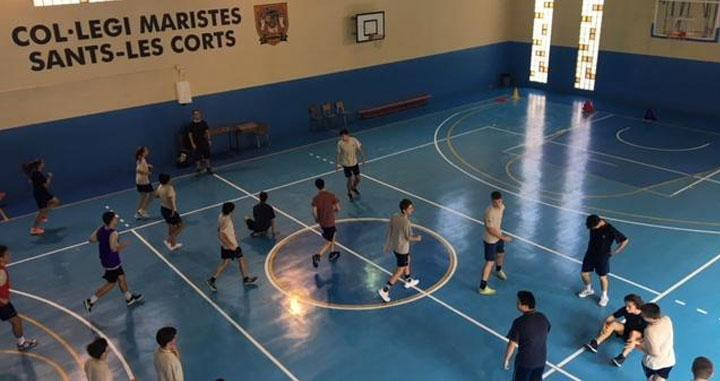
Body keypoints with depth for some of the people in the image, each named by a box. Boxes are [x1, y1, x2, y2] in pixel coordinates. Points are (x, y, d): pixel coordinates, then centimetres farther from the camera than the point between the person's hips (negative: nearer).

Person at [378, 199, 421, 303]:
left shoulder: (394, 217, -6)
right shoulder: (406, 222, -29)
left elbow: (389, 231, 3)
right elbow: (409, 238, -20)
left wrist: (387, 245, 15)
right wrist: (417, 238, 1)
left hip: (394, 246, 8)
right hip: (402, 249, -8)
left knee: (407, 262, 30)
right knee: (399, 271, 5)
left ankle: (408, 281, 51)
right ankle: (385, 290, 5)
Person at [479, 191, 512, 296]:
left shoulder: (502, 207, -7)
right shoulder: (489, 212, -32)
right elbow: (490, 229, -28)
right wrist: (503, 237, -22)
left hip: (499, 237, 8)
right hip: (490, 240, -8)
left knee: (501, 254, 29)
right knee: (490, 263, -5)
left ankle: (498, 271, 61)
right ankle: (483, 287, 1)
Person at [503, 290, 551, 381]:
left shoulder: (519, 322, -24)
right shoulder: (543, 318, -6)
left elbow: (512, 344, -18)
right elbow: (546, 336, 9)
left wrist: (506, 359, -4)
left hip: (525, 361, -5)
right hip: (541, 359, 5)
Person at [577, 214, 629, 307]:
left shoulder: (610, 230, -27)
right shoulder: (593, 225, -11)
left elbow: (625, 240, -18)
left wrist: (616, 252, -13)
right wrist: (590, 243, 6)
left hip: (603, 256, -5)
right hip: (591, 253, 5)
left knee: (603, 277, 5)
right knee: (584, 274, 10)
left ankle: (604, 296, 28)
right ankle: (588, 289, 38)